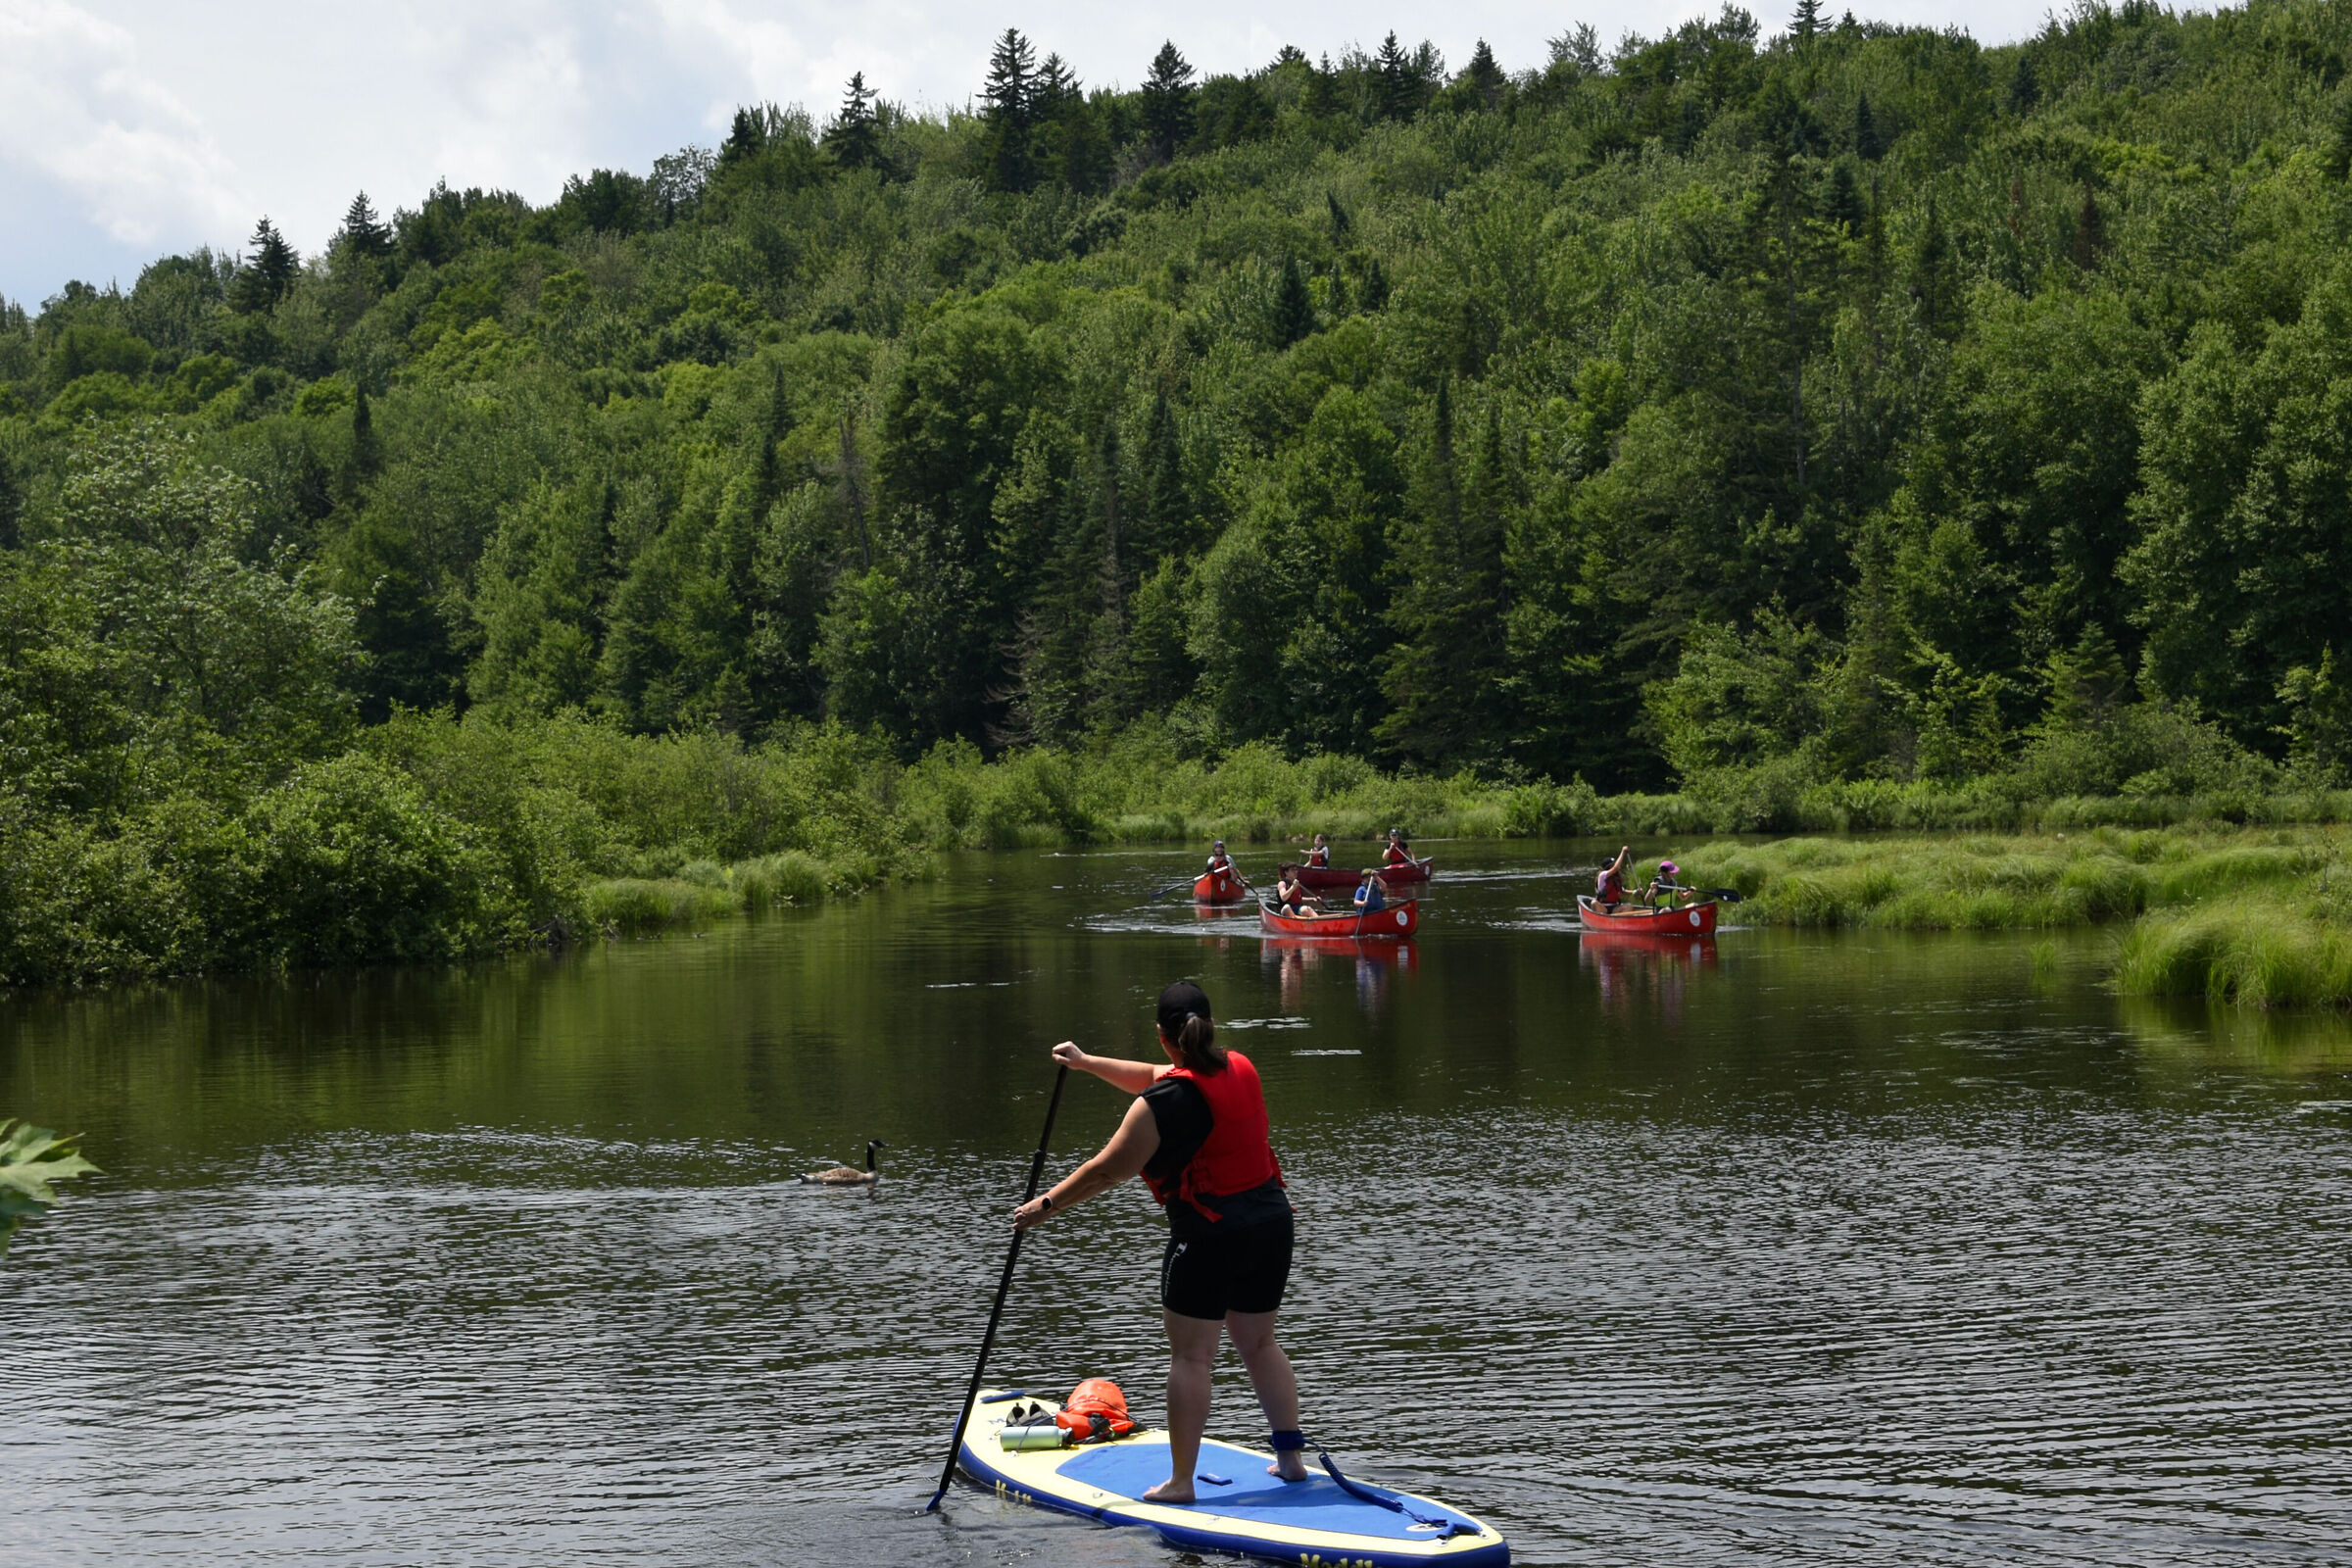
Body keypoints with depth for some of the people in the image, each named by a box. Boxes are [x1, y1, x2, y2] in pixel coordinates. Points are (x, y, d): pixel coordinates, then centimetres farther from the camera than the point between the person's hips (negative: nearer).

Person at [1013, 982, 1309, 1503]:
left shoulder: (1164, 1103, -16)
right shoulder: (1241, 1069, 7)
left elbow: (1107, 1171, -12)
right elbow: (1155, 1078, 22)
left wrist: (1047, 1204, -1)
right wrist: (1087, 1062, 26)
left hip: (1209, 1238, -7)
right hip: (1271, 1224, 7)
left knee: (1191, 1357, 0)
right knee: (1259, 1344, 19)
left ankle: (1181, 1481, 2)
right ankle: (1291, 1455, 20)